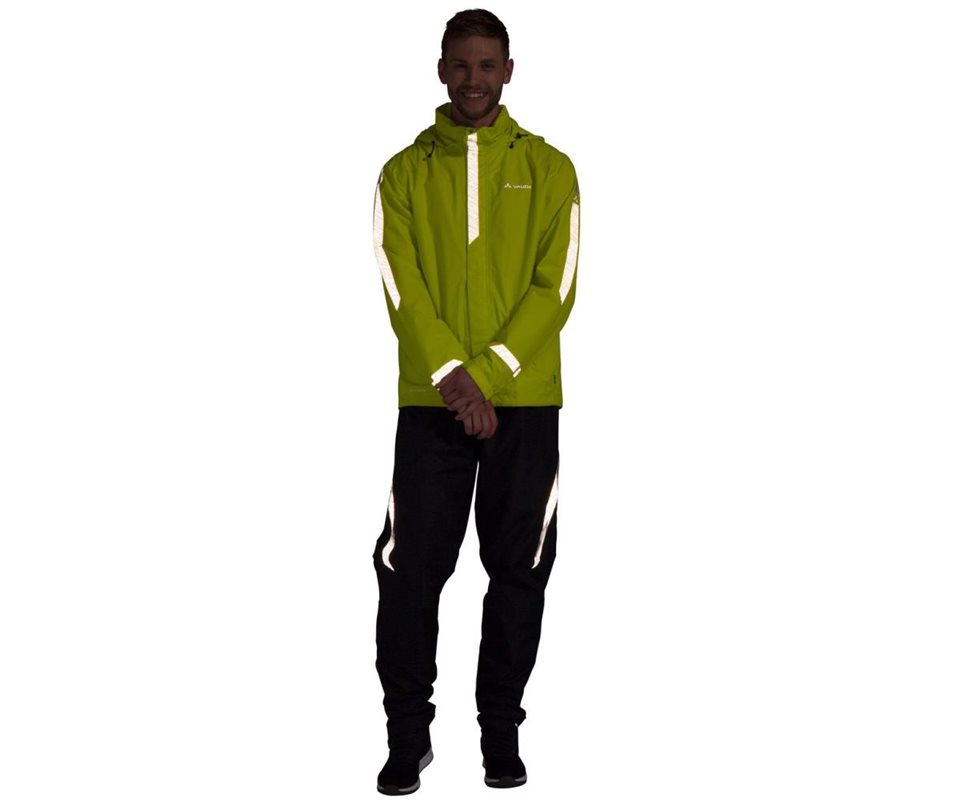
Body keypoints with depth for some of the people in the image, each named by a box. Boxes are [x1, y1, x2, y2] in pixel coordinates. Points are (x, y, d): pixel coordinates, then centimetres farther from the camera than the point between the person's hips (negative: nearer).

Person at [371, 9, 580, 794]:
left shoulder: (549, 168, 5)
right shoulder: (404, 171, 7)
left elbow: (555, 289, -3)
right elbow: (402, 289, -3)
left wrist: (487, 376, -13)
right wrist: (452, 375, -16)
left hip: (525, 404, 0)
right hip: (428, 402, 0)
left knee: (520, 571, 5)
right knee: (410, 569, 0)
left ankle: (502, 733, 18)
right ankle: (408, 736, 12)